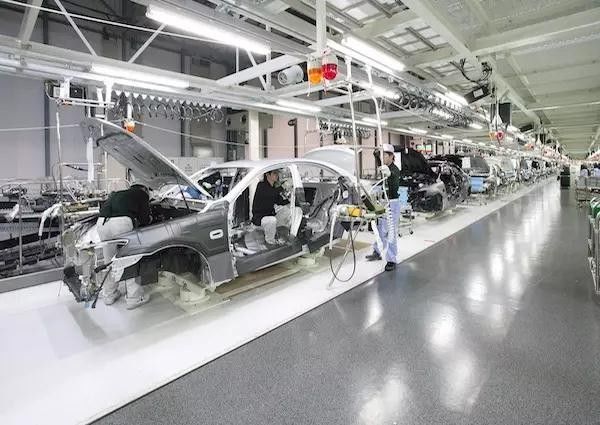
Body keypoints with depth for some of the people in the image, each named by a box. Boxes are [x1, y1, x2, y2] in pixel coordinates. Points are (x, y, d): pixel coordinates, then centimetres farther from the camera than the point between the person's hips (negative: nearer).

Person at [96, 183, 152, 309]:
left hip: (101, 222, 6)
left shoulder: (117, 194, 36)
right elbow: (144, 219, 10)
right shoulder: (142, 194, 19)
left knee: (110, 261, 21)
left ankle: (109, 295, 33)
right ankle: (134, 298, 13)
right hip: (121, 222, -6)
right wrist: (149, 219, 32)